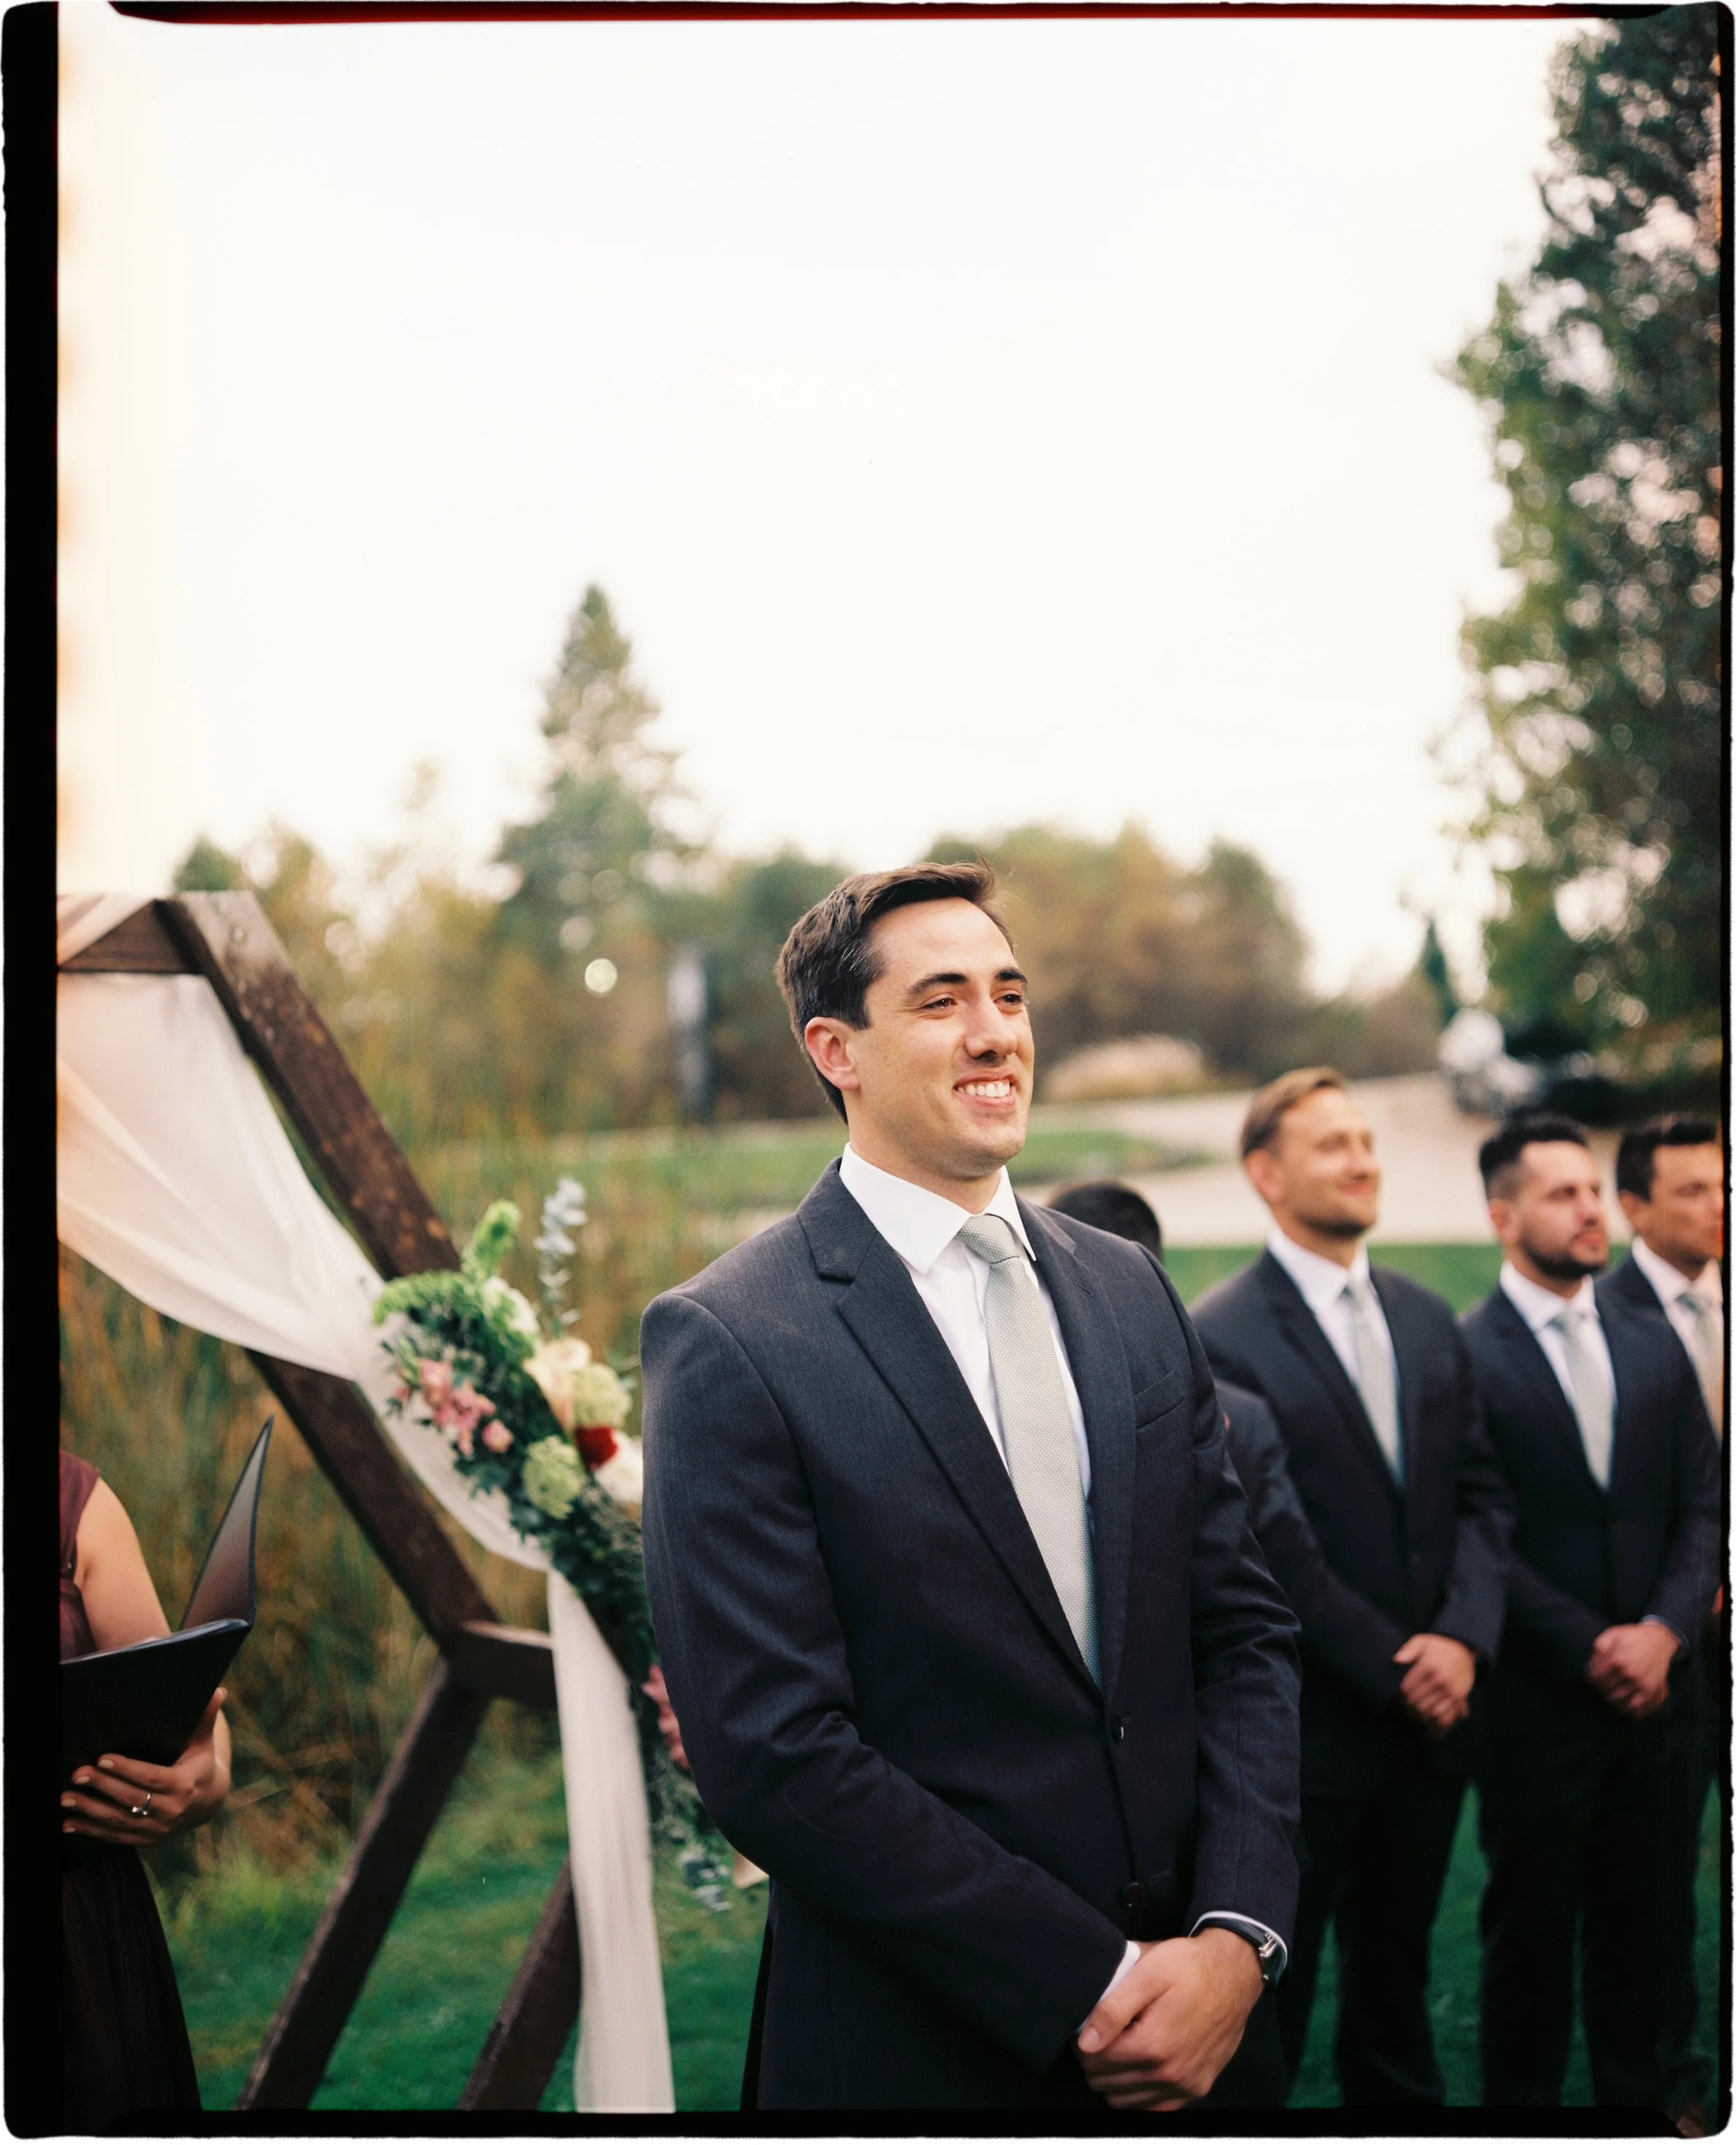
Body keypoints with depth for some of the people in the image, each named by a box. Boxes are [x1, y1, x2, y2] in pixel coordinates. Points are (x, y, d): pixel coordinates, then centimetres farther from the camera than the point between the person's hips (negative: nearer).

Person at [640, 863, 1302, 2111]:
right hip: (924, 2052, -5)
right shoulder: (727, 1346, -13)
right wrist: (1086, 1989, -16)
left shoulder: (1132, 1293, 6)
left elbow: (1246, 1628, 5)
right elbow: (774, 1754, -17)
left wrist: (1237, 1937, -9)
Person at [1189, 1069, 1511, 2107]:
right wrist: (1391, 1667, -16)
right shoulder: (1221, 1338, -14)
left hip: (1432, 1714, 6)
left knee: (1397, 1971, 21)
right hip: (1311, 1733, -6)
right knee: (1273, 1992, 8)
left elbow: (1481, 1493, 7)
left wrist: (1463, 1636, -9)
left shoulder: (1429, 1319, 8)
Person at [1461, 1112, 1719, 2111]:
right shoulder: (1464, 1359, -11)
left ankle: (1638, 2094, 29)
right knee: (1532, 1924, 8)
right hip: (1536, 1696, -5)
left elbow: (1702, 1503, 7)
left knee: (1641, 1913, 14)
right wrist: (1588, 1649, -14)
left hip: (1649, 1686, 5)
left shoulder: (1653, 1345, 8)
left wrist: (1664, 1630, -8)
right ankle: (1523, 2094, 24)